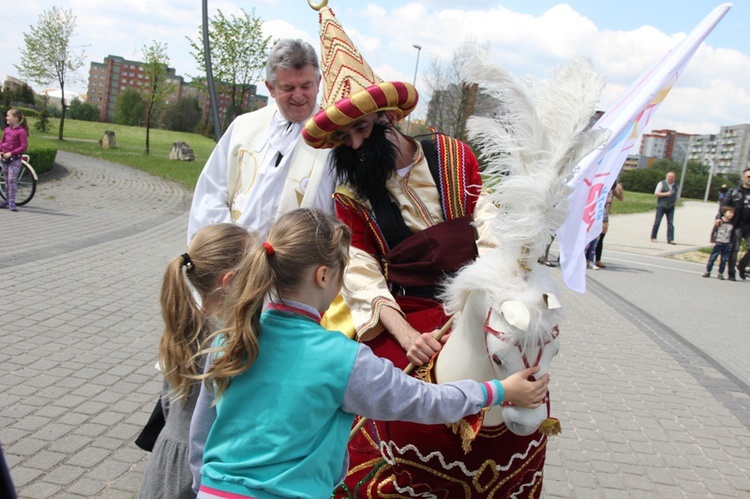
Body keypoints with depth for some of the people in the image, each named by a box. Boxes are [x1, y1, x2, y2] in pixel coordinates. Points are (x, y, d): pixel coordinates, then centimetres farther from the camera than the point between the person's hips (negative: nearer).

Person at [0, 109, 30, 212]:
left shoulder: (21, 131, -12)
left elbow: (24, 147, -16)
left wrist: (11, 153, -18)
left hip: (15, 159, -7)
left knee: (12, 180, -10)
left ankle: (12, 202, -4)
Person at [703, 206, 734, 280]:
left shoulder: (732, 224, 3)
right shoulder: (719, 222, -6)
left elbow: (732, 234, 11)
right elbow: (713, 232, -2)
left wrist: (731, 243, 5)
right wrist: (712, 241, -6)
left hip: (727, 245, 3)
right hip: (718, 243, -3)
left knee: (724, 260, 4)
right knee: (712, 258, 1)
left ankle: (721, 273, 13)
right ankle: (708, 271, 11)